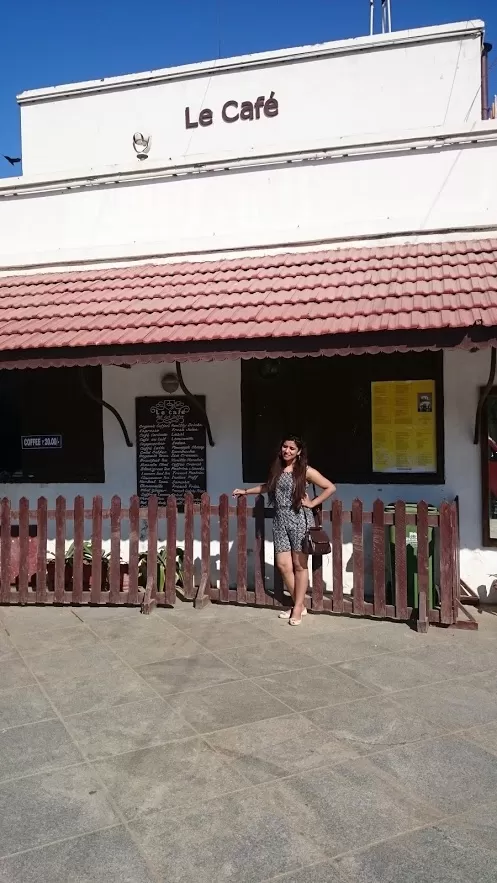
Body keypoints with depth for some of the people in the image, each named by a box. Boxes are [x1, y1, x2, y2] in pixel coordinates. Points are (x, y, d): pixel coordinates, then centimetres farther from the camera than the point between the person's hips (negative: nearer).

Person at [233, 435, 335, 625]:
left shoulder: (305, 471, -5)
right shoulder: (277, 469, 10)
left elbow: (330, 487, -5)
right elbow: (268, 486, 28)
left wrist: (312, 503, -7)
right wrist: (246, 491, 29)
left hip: (300, 520, -5)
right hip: (280, 520, 5)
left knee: (299, 565, 1)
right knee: (283, 565, 3)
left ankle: (298, 608, 12)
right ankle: (300, 604, 18)